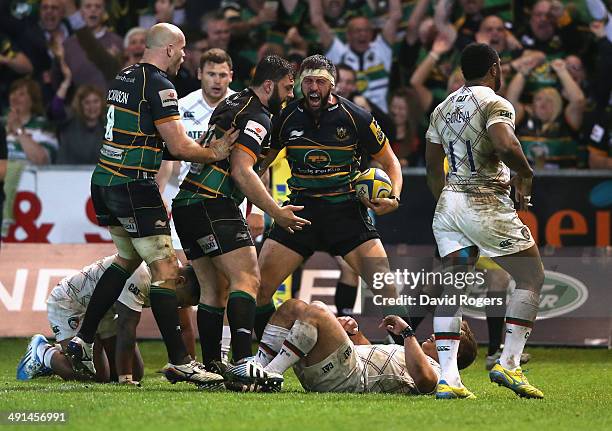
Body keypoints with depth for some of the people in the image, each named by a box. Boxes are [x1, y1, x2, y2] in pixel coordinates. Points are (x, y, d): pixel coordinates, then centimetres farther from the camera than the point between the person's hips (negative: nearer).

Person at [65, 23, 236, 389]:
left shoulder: (125, 78, 13)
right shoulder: (158, 85, -14)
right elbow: (180, 147, -17)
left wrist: (202, 148, 13)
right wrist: (213, 154, 2)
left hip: (105, 181, 9)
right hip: (135, 187, -9)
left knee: (127, 259, 23)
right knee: (166, 271, -5)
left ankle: (83, 341, 22)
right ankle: (180, 362, -7)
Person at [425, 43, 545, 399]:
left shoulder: (442, 109, 15)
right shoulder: (495, 104, -9)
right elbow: (505, 145, -27)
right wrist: (526, 175, -10)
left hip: (449, 202, 7)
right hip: (486, 203, -7)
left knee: (454, 288, 7)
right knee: (532, 277, 5)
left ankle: (448, 378, -4)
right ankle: (508, 364, -4)